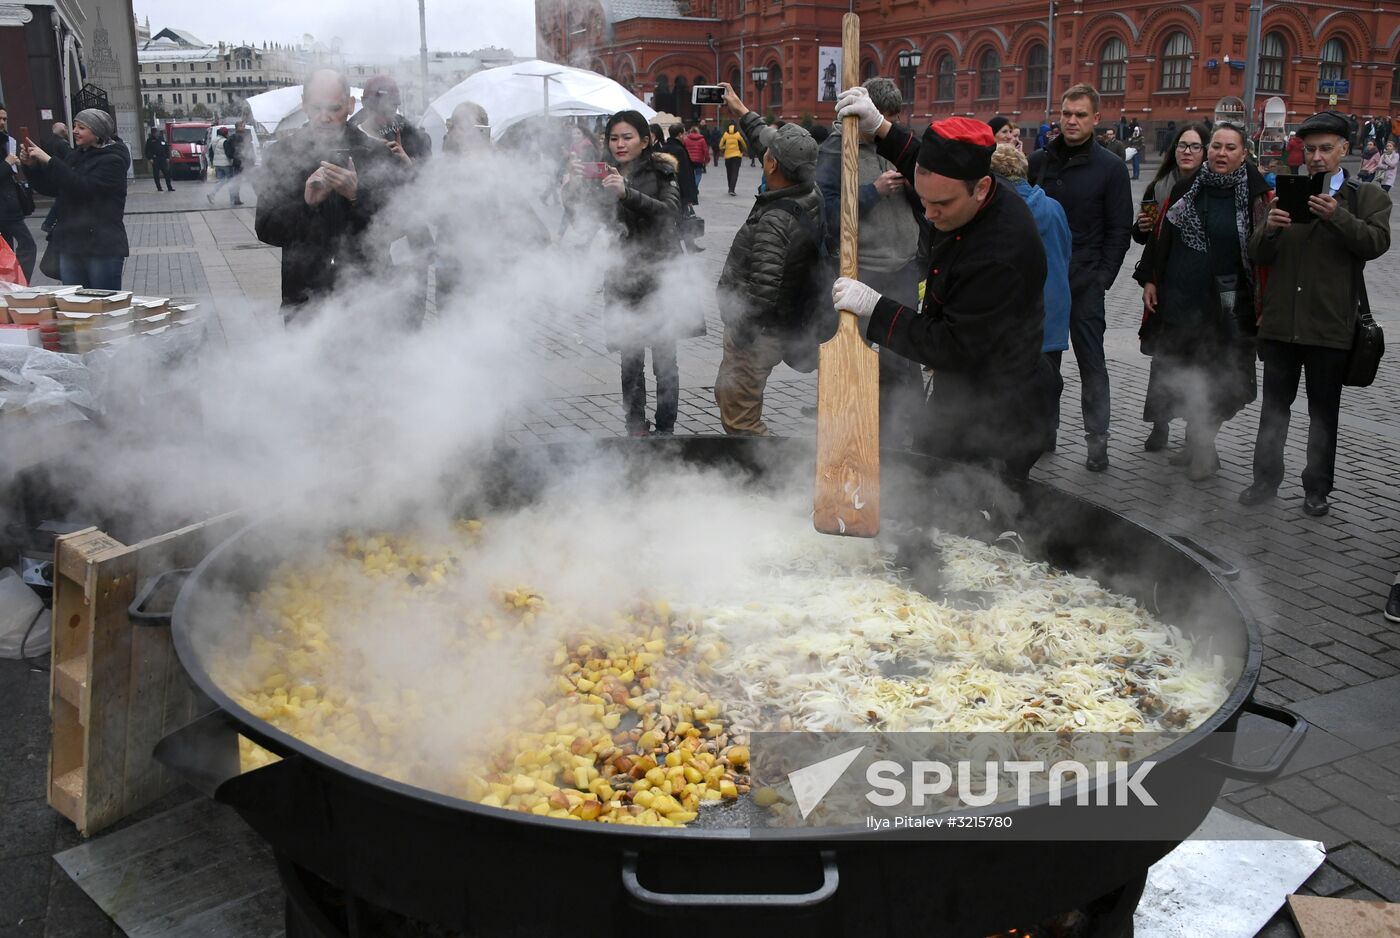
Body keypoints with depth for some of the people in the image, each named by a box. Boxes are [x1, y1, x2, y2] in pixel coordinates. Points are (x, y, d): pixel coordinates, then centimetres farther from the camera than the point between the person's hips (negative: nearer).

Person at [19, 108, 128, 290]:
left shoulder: (113, 160, -7)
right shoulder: (75, 156, 15)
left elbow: (84, 186, -20)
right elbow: (50, 188, 19)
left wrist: (48, 161, -20)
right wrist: (32, 166, 3)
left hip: (103, 247, -7)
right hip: (70, 244, 7)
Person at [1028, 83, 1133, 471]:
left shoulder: (1111, 168, -1)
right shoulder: (1039, 162, 8)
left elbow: (1119, 229, -2)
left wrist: (1102, 277, -10)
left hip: (1085, 281, -3)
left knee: (1091, 360, 0)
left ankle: (1097, 440, 5)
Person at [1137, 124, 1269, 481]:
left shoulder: (1255, 194, -7)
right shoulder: (1186, 187, 4)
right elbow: (1163, 237, 10)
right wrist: (1151, 280, 7)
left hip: (1228, 304, -4)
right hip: (1180, 299, 4)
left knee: (1215, 381, 4)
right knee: (1181, 374, 12)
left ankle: (1202, 444, 21)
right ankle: (1198, 441, 29)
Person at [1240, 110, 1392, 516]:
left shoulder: (1366, 197, 3)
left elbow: (1377, 242, -13)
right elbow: (1258, 255, 4)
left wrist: (1336, 215, -25)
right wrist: (1270, 228, -16)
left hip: (1330, 326, -2)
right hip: (1280, 322, 2)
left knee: (1323, 413, 8)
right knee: (1274, 408, 11)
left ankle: (1317, 489, 19)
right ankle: (1266, 479, 21)